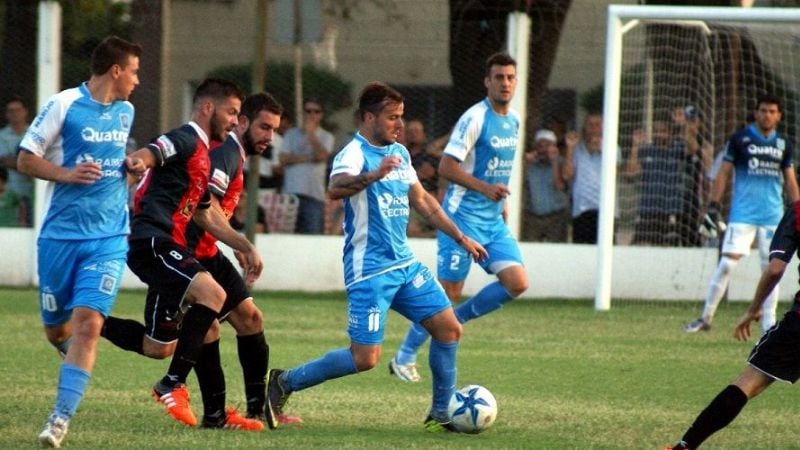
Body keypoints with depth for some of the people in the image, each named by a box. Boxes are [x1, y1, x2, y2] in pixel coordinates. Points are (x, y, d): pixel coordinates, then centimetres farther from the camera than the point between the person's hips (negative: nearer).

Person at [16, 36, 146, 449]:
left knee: (88, 324, -15)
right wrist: (66, 173, -19)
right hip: (60, 235, -3)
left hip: (109, 239, 3)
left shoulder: (125, 111, 11)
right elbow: (25, 160, -4)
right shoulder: (63, 106, -7)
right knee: (56, 330, 7)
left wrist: (131, 164, 7)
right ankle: (80, 361, 43)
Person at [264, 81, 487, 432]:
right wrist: (373, 176, -55)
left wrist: (461, 238, 26)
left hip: (404, 264, 8)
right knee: (365, 358, -11)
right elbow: (335, 189, -37)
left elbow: (422, 201, 25)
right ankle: (284, 383, 5)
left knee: (449, 328, 2)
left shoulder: (400, 153, 12)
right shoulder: (355, 153, -15)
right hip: (369, 269, -8)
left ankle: (441, 414, 13)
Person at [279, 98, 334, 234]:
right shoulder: (292, 134, 15)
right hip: (291, 192, 1)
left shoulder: (326, 137, 13)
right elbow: (284, 159, 2)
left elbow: (321, 156, -6)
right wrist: (308, 158, -3)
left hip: (315, 194, -1)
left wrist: (311, 133, -3)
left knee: (314, 232, -8)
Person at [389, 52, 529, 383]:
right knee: (448, 292, -5)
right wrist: (485, 188, -26)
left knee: (517, 284, -7)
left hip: (494, 220, 7)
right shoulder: (475, 118, -15)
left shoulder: (513, 120, 10)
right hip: (464, 217, -7)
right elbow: (446, 167, -19)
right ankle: (404, 358, 10)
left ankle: (457, 318, 13)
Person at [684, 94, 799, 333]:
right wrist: (713, 204, -4)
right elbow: (723, 173, 3)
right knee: (727, 263, -10)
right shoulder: (740, 139, 0)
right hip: (742, 213, -3)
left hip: (773, 215, 3)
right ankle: (706, 317, -3)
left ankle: (768, 322, 9)